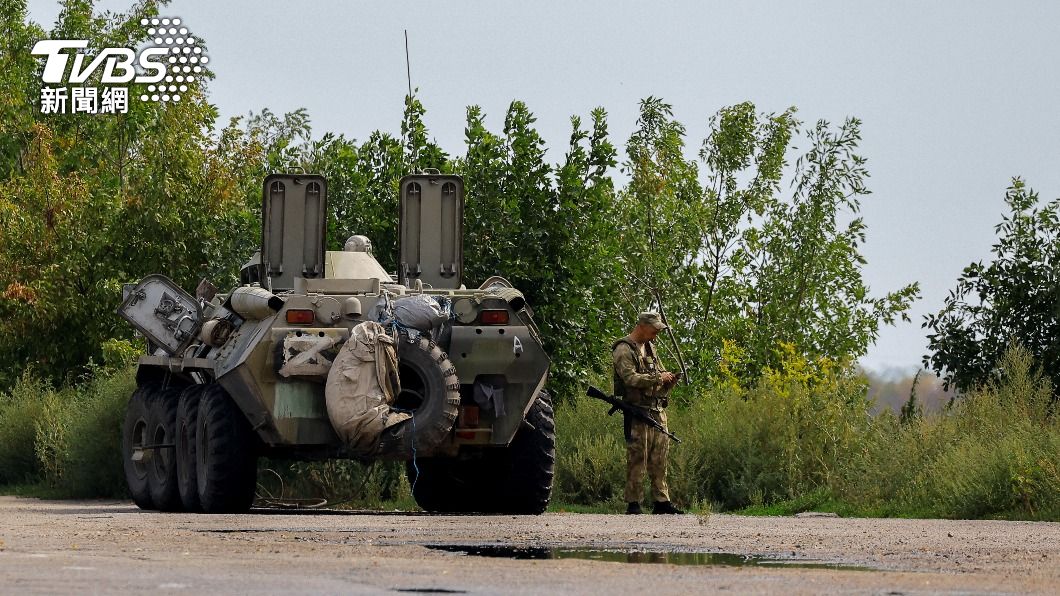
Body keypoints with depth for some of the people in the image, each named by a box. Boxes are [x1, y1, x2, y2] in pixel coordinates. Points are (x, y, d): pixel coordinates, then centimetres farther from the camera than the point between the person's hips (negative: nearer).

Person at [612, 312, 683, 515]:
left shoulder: (650, 348, 20)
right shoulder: (624, 350, -7)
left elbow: (661, 372, 28)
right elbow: (630, 378, -19)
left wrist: (669, 380, 5)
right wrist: (658, 378, -15)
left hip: (657, 412, 8)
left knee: (659, 459, 7)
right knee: (637, 460, -7)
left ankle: (662, 501, 9)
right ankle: (633, 503, -5)